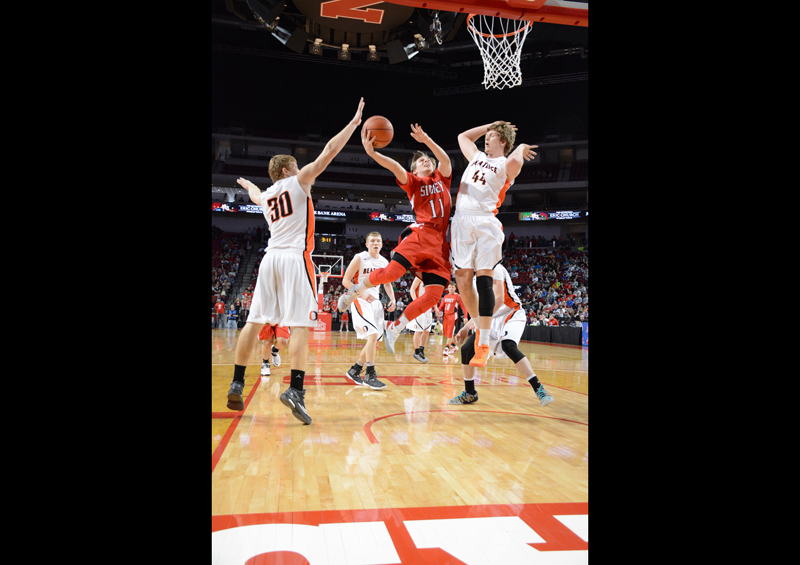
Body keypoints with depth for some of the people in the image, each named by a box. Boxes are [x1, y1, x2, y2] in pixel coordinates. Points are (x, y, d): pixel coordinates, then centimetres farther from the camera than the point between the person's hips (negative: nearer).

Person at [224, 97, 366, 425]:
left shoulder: (265, 195, 22)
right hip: (295, 258, -6)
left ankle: (236, 384, 12)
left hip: (270, 259, 6)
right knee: (301, 324, -9)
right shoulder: (298, 182, 6)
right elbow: (329, 152, 1)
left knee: (255, 321, 9)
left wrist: (249, 186, 72)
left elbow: (256, 196, 48)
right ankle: (295, 390, -19)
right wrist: (354, 123, 8)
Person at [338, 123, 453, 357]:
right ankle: (353, 290, 6)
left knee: (434, 295, -10)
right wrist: (372, 153, -22)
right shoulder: (413, 182, 15)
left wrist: (427, 140, -13)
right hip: (419, 233, -3)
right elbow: (396, 167, -4)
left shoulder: (442, 178, 23)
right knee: (392, 271, -23)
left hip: (440, 243, 3)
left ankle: (394, 329, 3)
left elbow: (446, 161, 2)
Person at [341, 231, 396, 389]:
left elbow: (387, 283, 20)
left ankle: (354, 371, 24)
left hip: (375, 302, 7)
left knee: (374, 342, 8)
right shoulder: (359, 258, -9)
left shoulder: (384, 262, 8)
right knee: (373, 334, -23)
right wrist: (362, 294, -24)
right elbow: (345, 281, -10)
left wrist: (392, 299, 1)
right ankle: (370, 375, -16)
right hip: (360, 301, -7)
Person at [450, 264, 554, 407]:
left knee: (508, 346, -36)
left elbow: (498, 299, -23)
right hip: (493, 318, 8)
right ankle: (469, 394, 12)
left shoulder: (494, 269, -12)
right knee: (466, 349, -4)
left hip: (512, 314, -8)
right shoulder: (477, 278, 15)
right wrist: (466, 328, 14)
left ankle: (539, 389, -30)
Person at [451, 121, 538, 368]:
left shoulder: (505, 165, 5)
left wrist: (521, 147, 1)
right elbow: (463, 136, 40)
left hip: (485, 222, -5)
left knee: (483, 279, -13)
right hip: (462, 222, 6)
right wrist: (491, 125, 33)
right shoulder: (477, 156, 24)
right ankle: (477, 328, 17)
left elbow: (515, 161, -21)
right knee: (462, 279, -1)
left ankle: (484, 344, -12)